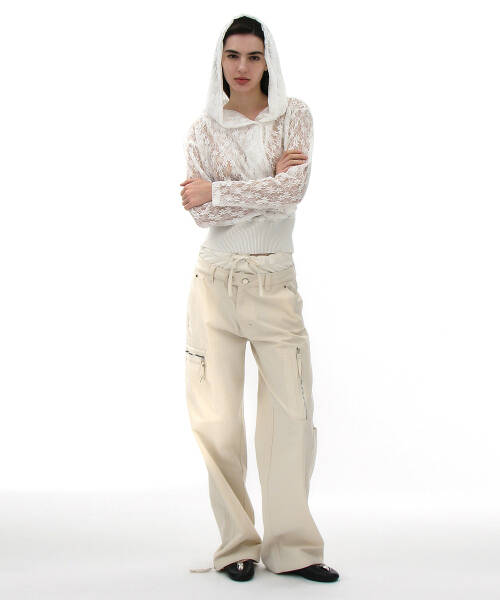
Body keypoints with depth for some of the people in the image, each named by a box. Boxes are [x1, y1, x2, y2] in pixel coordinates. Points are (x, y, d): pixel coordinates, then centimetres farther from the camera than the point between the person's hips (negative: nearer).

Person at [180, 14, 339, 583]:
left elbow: (293, 190, -13)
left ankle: (292, 548, 11)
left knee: (292, 414, -1)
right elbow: (201, 212, -7)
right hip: (217, 280, 0)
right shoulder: (203, 129, 5)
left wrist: (217, 190, -11)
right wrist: (267, 184, -14)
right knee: (219, 418, 0)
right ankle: (236, 546, 13)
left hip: (275, 281, 0)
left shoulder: (293, 116, 3)